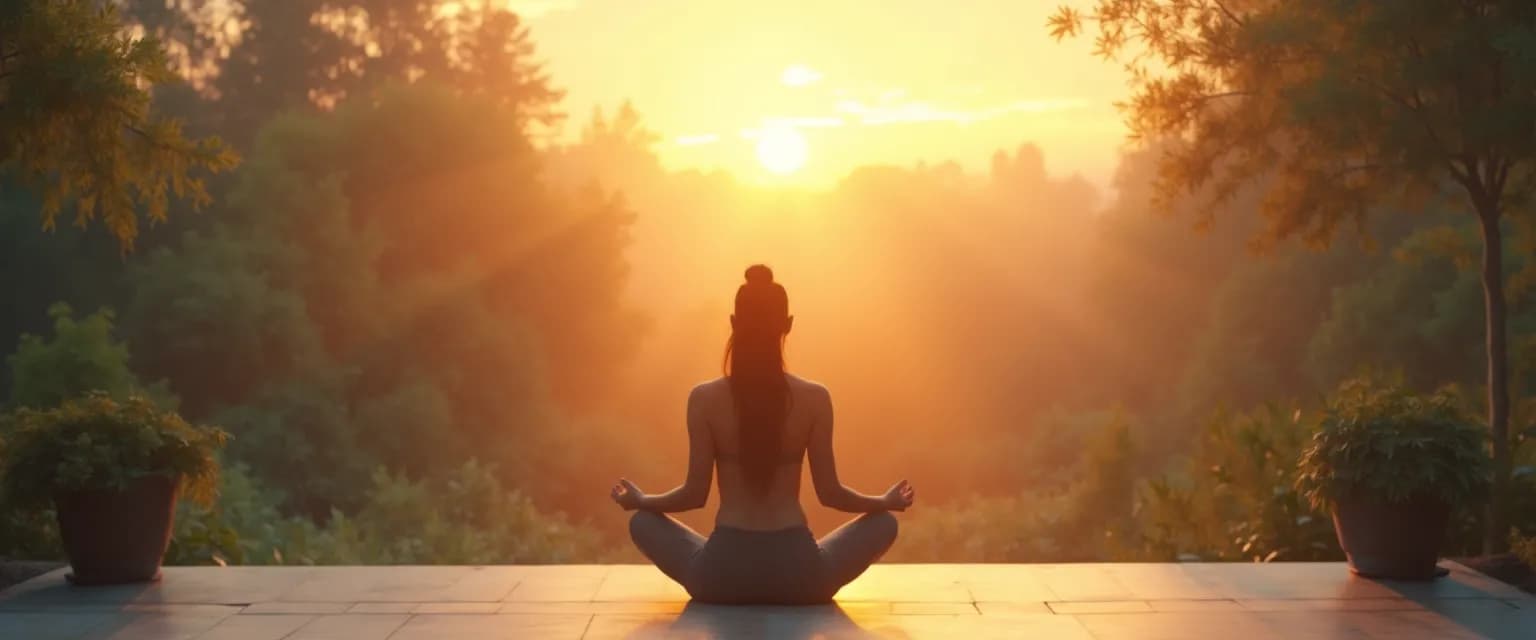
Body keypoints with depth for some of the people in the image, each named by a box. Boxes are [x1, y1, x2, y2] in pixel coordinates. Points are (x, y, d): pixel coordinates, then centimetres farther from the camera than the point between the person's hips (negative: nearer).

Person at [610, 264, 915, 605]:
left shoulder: (704, 398, -4)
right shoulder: (815, 398, -4)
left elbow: (695, 494, 0)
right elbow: (830, 493, 0)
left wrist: (639, 500, 20)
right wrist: (888, 501, 19)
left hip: (724, 572, 0)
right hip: (797, 573, 0)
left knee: (643, 522, 27)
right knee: (884, 523, 24)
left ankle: (725, 585, 19)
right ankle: (804, 586, 16)